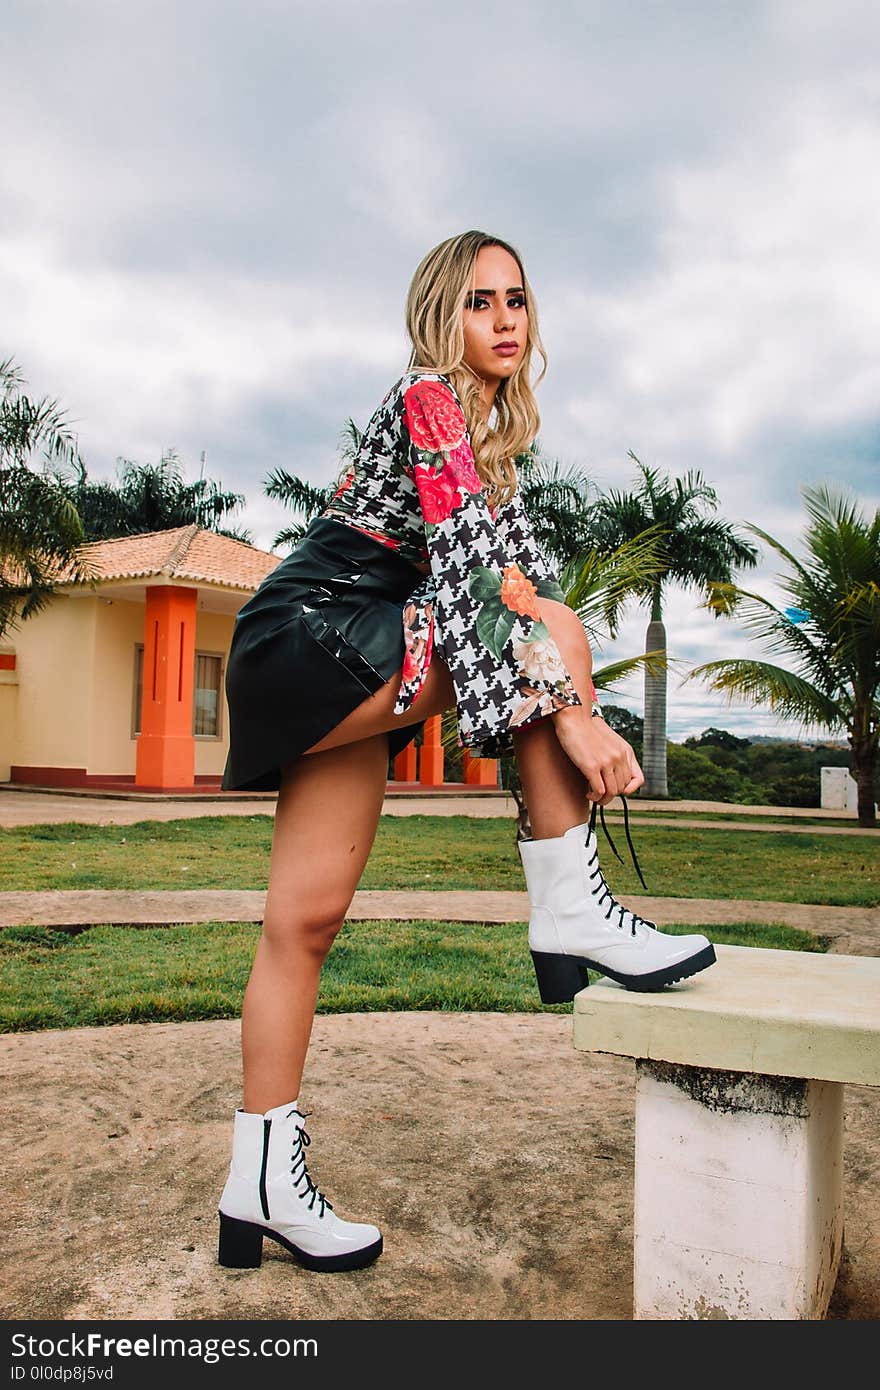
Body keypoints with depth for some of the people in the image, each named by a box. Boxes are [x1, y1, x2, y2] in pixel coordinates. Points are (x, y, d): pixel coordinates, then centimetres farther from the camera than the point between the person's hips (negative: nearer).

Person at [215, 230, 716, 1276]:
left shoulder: (487, 425, 19)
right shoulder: (428, 397, -9)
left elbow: (515, 554, 18)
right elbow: (475, 570, -22)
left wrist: (573, 713, 11)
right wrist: (567, 705, -25)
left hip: (342, 677, 8)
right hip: (307, 646, -8)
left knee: (309, 912, 5)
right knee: (553, 631, -19)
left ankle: (263, 1183, 13)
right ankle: (569, 910, -14)